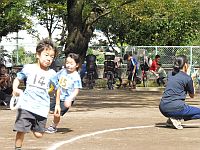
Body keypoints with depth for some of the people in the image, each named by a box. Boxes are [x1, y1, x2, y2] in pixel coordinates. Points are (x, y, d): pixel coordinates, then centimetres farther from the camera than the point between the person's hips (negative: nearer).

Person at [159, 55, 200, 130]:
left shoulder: (170, 74, 14)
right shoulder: (187, 78, -3)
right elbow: (192, 95, 11)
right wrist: (192, 82, 25)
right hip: (175, 108, -8)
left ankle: (171, 119, 12)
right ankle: (177, 119, -8)